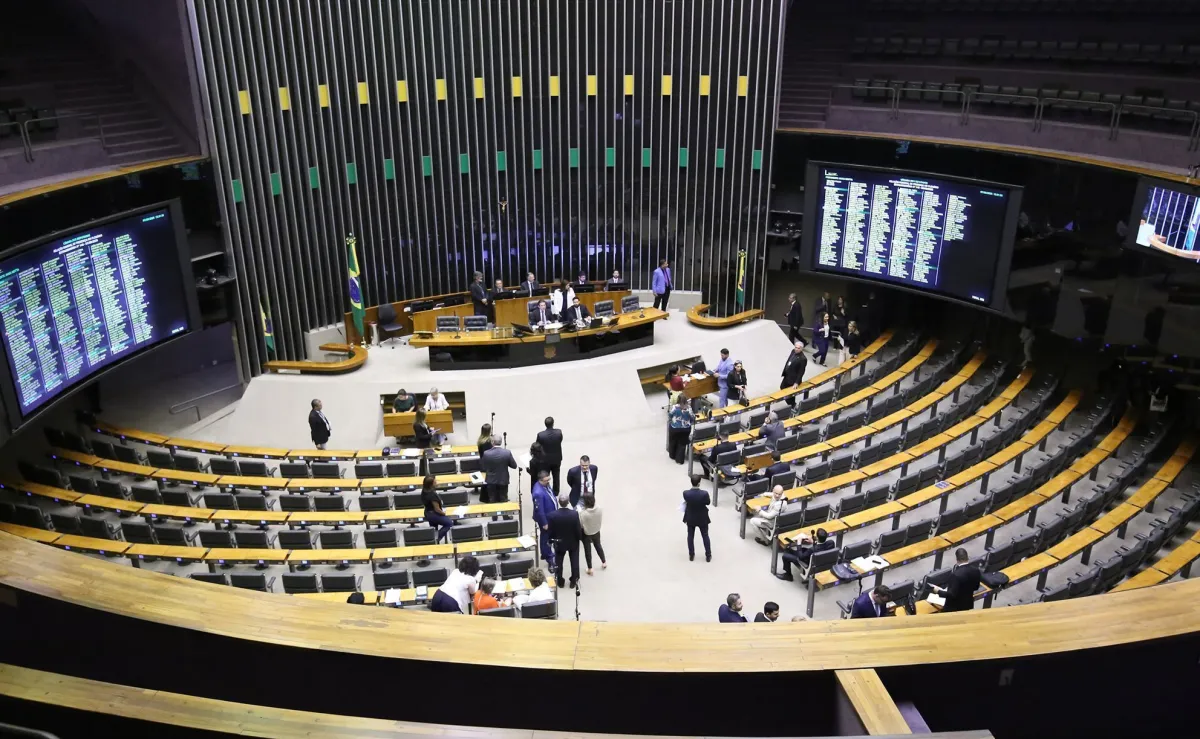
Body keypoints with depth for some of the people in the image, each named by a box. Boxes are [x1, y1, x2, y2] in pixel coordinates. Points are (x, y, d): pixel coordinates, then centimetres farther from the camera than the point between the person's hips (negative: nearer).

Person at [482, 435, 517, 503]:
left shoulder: (486, 453, -17)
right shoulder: (507, 452, -17)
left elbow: (483, 467, -3)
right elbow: (514, 466, -6)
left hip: (491, 481, 0)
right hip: (503, 481, 0)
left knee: (493, 502, 12)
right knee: (503, 501, 14)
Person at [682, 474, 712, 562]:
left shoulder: (686, 493, -27)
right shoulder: (704, 493, -30)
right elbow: (708, 502, -9)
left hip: (690, 518, 1)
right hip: (702, 518, -1)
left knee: (690, 536, 20)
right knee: (705, 536, 19)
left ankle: (691, 555, 33)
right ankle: (708, 556, 31)